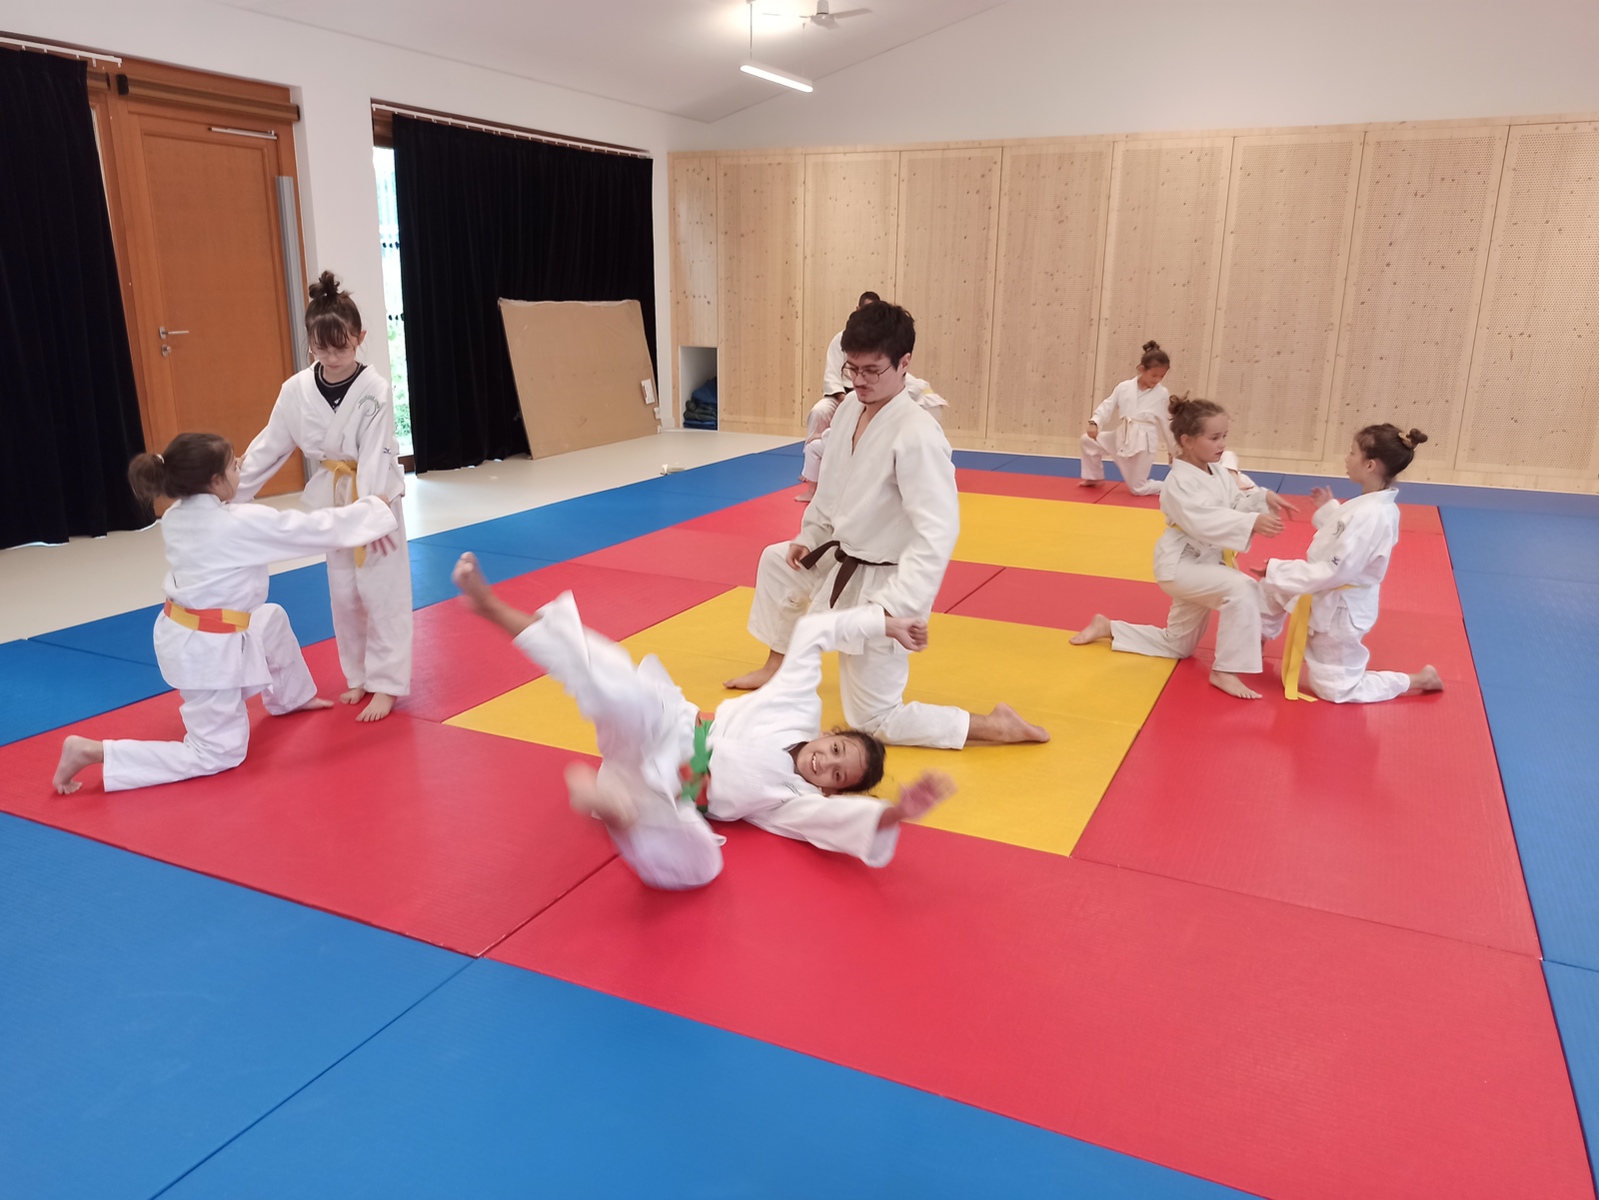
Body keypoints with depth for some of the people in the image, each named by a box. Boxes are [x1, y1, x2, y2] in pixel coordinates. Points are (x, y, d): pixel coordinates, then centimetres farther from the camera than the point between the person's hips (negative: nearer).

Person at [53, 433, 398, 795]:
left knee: (273, 619, 31)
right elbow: (317, 529, -15)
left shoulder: (176, 518, 0)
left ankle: (291, 698, 50)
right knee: (219, 754, 4)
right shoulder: (243, 523, -22)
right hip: (207, 648, -9)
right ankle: (92, 751, -1)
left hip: (185, 632, 9)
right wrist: (375, 507, -4)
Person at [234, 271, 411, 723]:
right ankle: (360, 677, 29)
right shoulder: (296, 390, -5)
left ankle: (385, 684, 11)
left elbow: (375, 456, -23)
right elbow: (269, 447, 2)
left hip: (378, 499, -5)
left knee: (382, 592, 0)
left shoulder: (374, 389, -17)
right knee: (344, 595, 13)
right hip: (333, 502, 5)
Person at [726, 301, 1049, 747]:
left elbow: (938, 535, -33)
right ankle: (777, 667, 48)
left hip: (880, 585, -9)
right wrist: (809, 536, 14)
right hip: (842, 559, 9)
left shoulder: (918, 436, -29)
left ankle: (997, 726, 6)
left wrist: (893, 607, -39)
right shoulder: (850, 409, -2)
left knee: (876, 720, 0)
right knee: (775, 562, 30)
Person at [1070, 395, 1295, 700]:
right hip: (1180, 563, -9)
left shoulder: (1219, 472, 5)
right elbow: (1205, 521, -33)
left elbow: (1235, 505, 5)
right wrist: (1253, 522, -41)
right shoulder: (1181, 480, -21)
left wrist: (1262, 498, -14)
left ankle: (1107, 628, 34)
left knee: (1177, 646, 18)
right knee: (1241, 589, -34)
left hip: (1207, 561, 9)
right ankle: (1225, 671, -22)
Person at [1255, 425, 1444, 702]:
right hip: (1330, 599, 9)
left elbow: (1335, 571, -31)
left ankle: (1419, 679, 17)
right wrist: (1328, 508, 14)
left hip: (1339, 609, -9)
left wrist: (1277, 570, -26)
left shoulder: (1371, 515, -32)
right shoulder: (1376, 504, -2)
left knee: (1337, 690, 6)